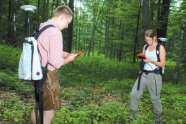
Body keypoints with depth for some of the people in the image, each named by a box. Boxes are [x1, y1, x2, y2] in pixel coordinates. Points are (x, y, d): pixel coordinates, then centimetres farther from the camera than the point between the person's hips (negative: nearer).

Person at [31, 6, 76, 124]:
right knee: (49, 114, 1)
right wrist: (68, 59, -4)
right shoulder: (55, 32, -19)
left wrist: (60, 53, 15)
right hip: (49, 75, -9)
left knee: (38, 107, 24)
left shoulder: (41, 27, 9)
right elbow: (55, 61, -22)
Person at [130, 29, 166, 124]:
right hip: (144, 74, 5)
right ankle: (133, 112, 18)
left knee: (155, 98, 3)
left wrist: (151, 60, -19)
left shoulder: (160, 48, -3)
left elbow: (162, 64, -5)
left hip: (154, 76, -5)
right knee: (134, 93, -1)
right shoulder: (145, 47, 12)